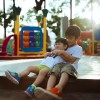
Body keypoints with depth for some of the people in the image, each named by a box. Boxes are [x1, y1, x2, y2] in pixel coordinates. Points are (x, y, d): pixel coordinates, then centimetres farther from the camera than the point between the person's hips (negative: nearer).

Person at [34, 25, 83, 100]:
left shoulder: (78, 48, 11)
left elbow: (71, 60, -4)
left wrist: (62, 53, -10)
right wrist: (58, 52, 4)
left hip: (70, 66, -5)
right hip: (60, 64, 5)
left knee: (65, 69, -42)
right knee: (54, 72, -32)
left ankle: (58, 89, -72)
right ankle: (48, 90, -61)